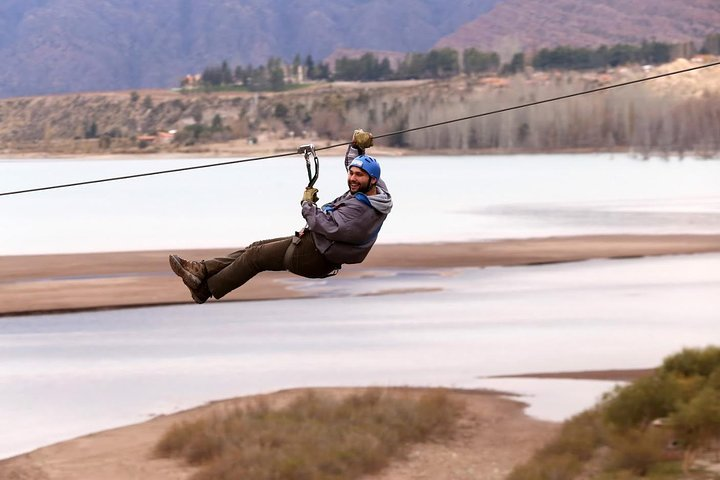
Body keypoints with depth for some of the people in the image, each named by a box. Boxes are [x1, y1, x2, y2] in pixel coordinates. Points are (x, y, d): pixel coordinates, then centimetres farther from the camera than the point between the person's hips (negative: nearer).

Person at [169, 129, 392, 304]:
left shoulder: (362, 210, -30)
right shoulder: (369, 188, 0)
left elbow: (326, 226, -33)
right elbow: (352, 163, 21)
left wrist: (308, 204, -18)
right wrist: (357, 145, 3)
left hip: (315, 258, -10)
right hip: (312, 241, 10)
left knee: (255, 255, -1)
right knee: (257, 247, 10)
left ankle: (205, 289, 9)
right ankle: (203, 269, 10)